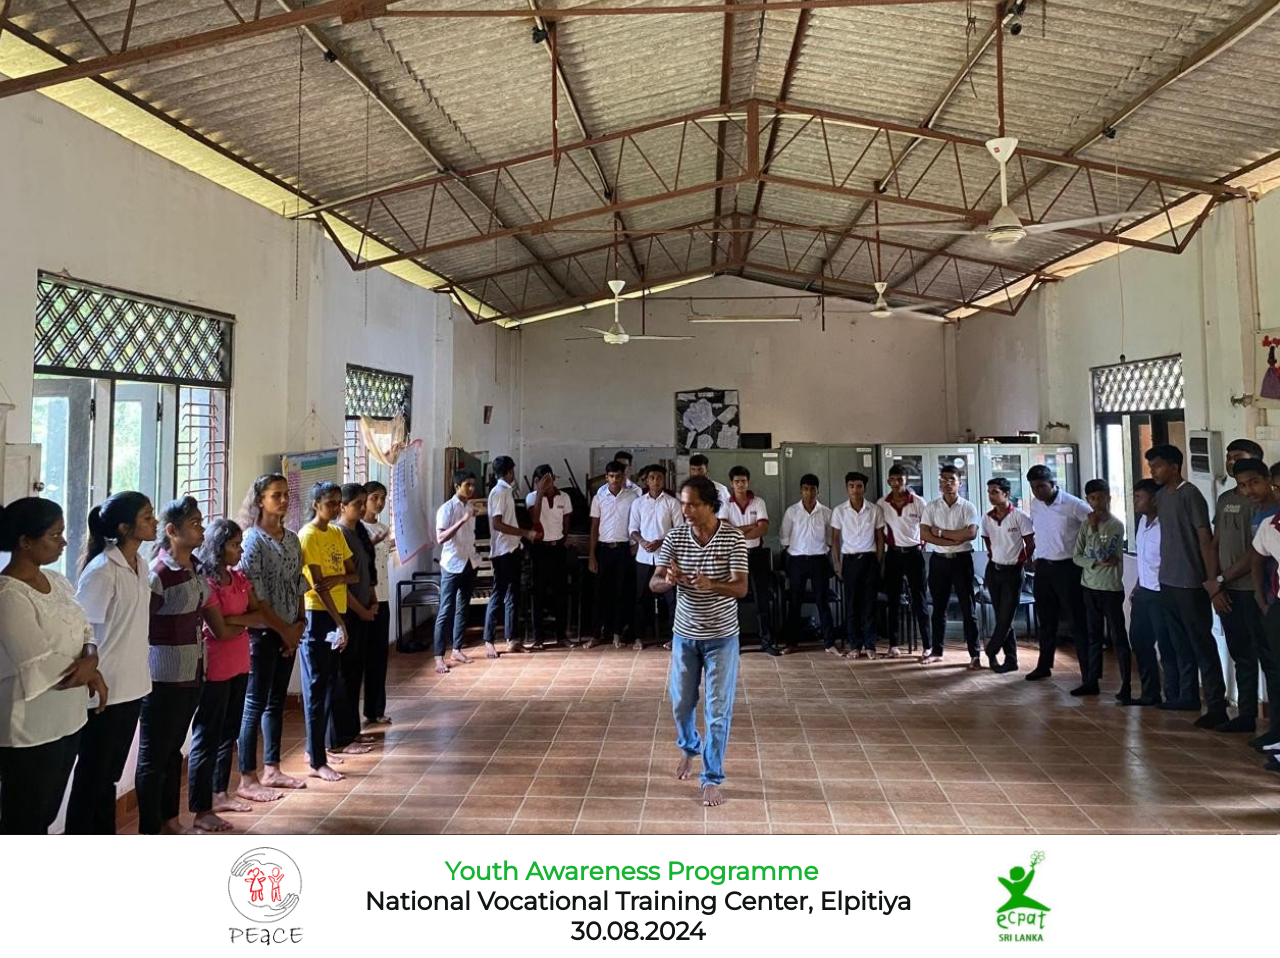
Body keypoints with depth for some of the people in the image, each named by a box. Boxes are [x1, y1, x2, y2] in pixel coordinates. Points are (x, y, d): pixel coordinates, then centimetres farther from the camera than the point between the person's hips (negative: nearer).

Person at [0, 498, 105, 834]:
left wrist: (90, 660, -14)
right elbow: (43, 670, -24)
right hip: (29, 731, -8)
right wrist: (89, 671, -9)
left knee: (44, 816, 20)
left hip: (67, 721, 8)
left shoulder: (57, 581, 6)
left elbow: (85, 632, 7)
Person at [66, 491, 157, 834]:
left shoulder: (141, 564, 6)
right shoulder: (101, 571, -18)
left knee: (111, 772, 18)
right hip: (104, 689, -7)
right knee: (92, 774, 6)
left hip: (131, 686, 7)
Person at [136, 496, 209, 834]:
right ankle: (149, 832, 14)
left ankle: (170, 819, 32)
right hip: (164, 676, -8)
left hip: (192, 671, 8)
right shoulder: (158, 573, -20)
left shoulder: (196, 566, 5)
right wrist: (144, 671, -9)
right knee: (153, 756, 4)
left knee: (174, 749, 19)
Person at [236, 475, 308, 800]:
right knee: (255, 704, -1)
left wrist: (299, 624, 1)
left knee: (276, 701, 14)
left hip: (288, 632, 7)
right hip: (262, 632, -7)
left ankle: (271, 769, 24)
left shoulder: (292, 538, 9)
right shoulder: (252, 539, -13)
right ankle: (247, 779, 7)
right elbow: (255, 596, -16)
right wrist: (284, 629, -13)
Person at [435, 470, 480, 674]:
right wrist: (462, 520, -29)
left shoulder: (470, 507, 9)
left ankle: (457, 650, 21)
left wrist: (475, 555, 13)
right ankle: (439, 657, -4)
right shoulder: (446, 509, -13)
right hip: (452, 566, -7)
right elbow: (440, 538, -23)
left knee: (463, 609, 12)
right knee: (446, 611, -6)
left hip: (470, 564, 7)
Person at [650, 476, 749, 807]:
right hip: (685, 634, 3)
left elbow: (741, 588, -19)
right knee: (681, 703, 16)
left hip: (721, 636, -3)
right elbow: (653, 584, -8)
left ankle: (712, 779, 13)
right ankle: (689, 749, 46)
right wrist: (667, 580, -32)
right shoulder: (675, 537, -6)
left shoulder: (733, 538, -14)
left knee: (718, 709, 0)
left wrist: (710, 584, -40)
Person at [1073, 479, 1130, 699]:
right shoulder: (1086, 524, 6)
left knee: (1118, 636, -3)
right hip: (1090, 587, 5)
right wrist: (1096, 563, -12)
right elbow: (1076, 556, 3)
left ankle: (1126, 686, 1)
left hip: (1111, 588, -5)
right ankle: (1091, 681, 18)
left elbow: (1103, 554, -18)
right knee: (1093, 635, 12)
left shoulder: (1116, 525, -9)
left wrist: (1094, 528, -16)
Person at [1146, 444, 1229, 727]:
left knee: (1202, 645, -4)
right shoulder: (1161, 496, 11)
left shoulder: (1190, 495, -12)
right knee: (1182, 645, 15)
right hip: (1168, 582, 8)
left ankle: (1216, 706, -1)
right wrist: (1163, 574, 15)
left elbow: (1206, 539, -14)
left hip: (1191, 585, -8)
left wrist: (1212, 581, -17)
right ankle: (1188, 696, 26)